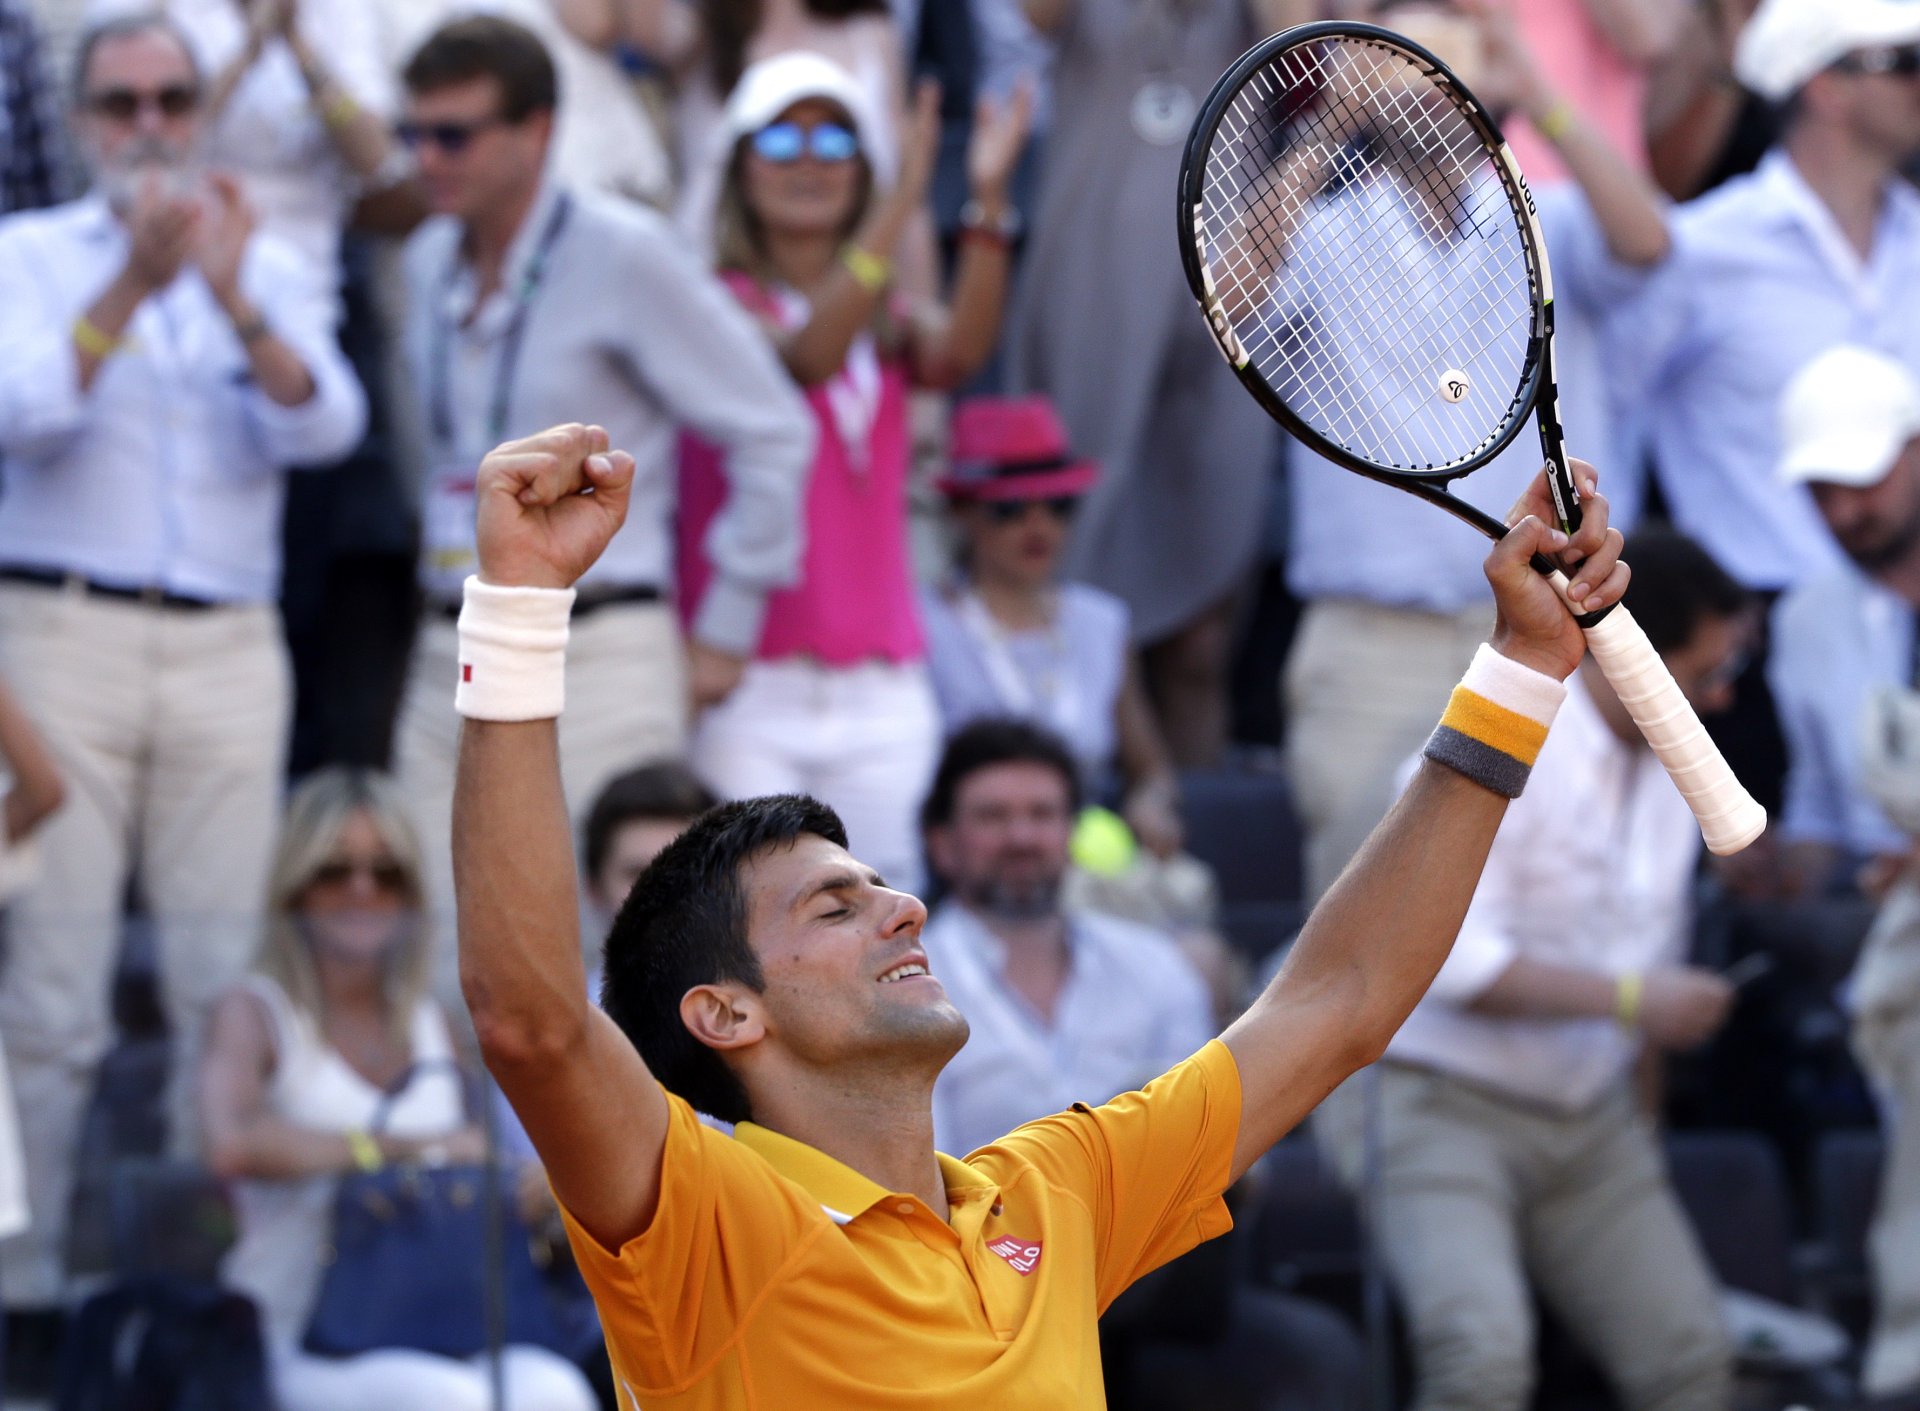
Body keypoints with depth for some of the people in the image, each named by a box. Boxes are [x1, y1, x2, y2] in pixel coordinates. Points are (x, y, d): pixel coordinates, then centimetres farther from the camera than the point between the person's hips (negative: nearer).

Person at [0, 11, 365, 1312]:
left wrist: (234, 300, -18)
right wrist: (131, 289, -20)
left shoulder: (269, 269, 14)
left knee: (227, 985, -1)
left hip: (228, 652, 2)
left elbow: (325, 426, -2)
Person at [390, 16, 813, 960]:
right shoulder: (430, 261, 11)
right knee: (439, 958, 1)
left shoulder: (623, 255, -9)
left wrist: (724, 632, -5)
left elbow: (772, 433, -7)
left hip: (594, 658, -6)